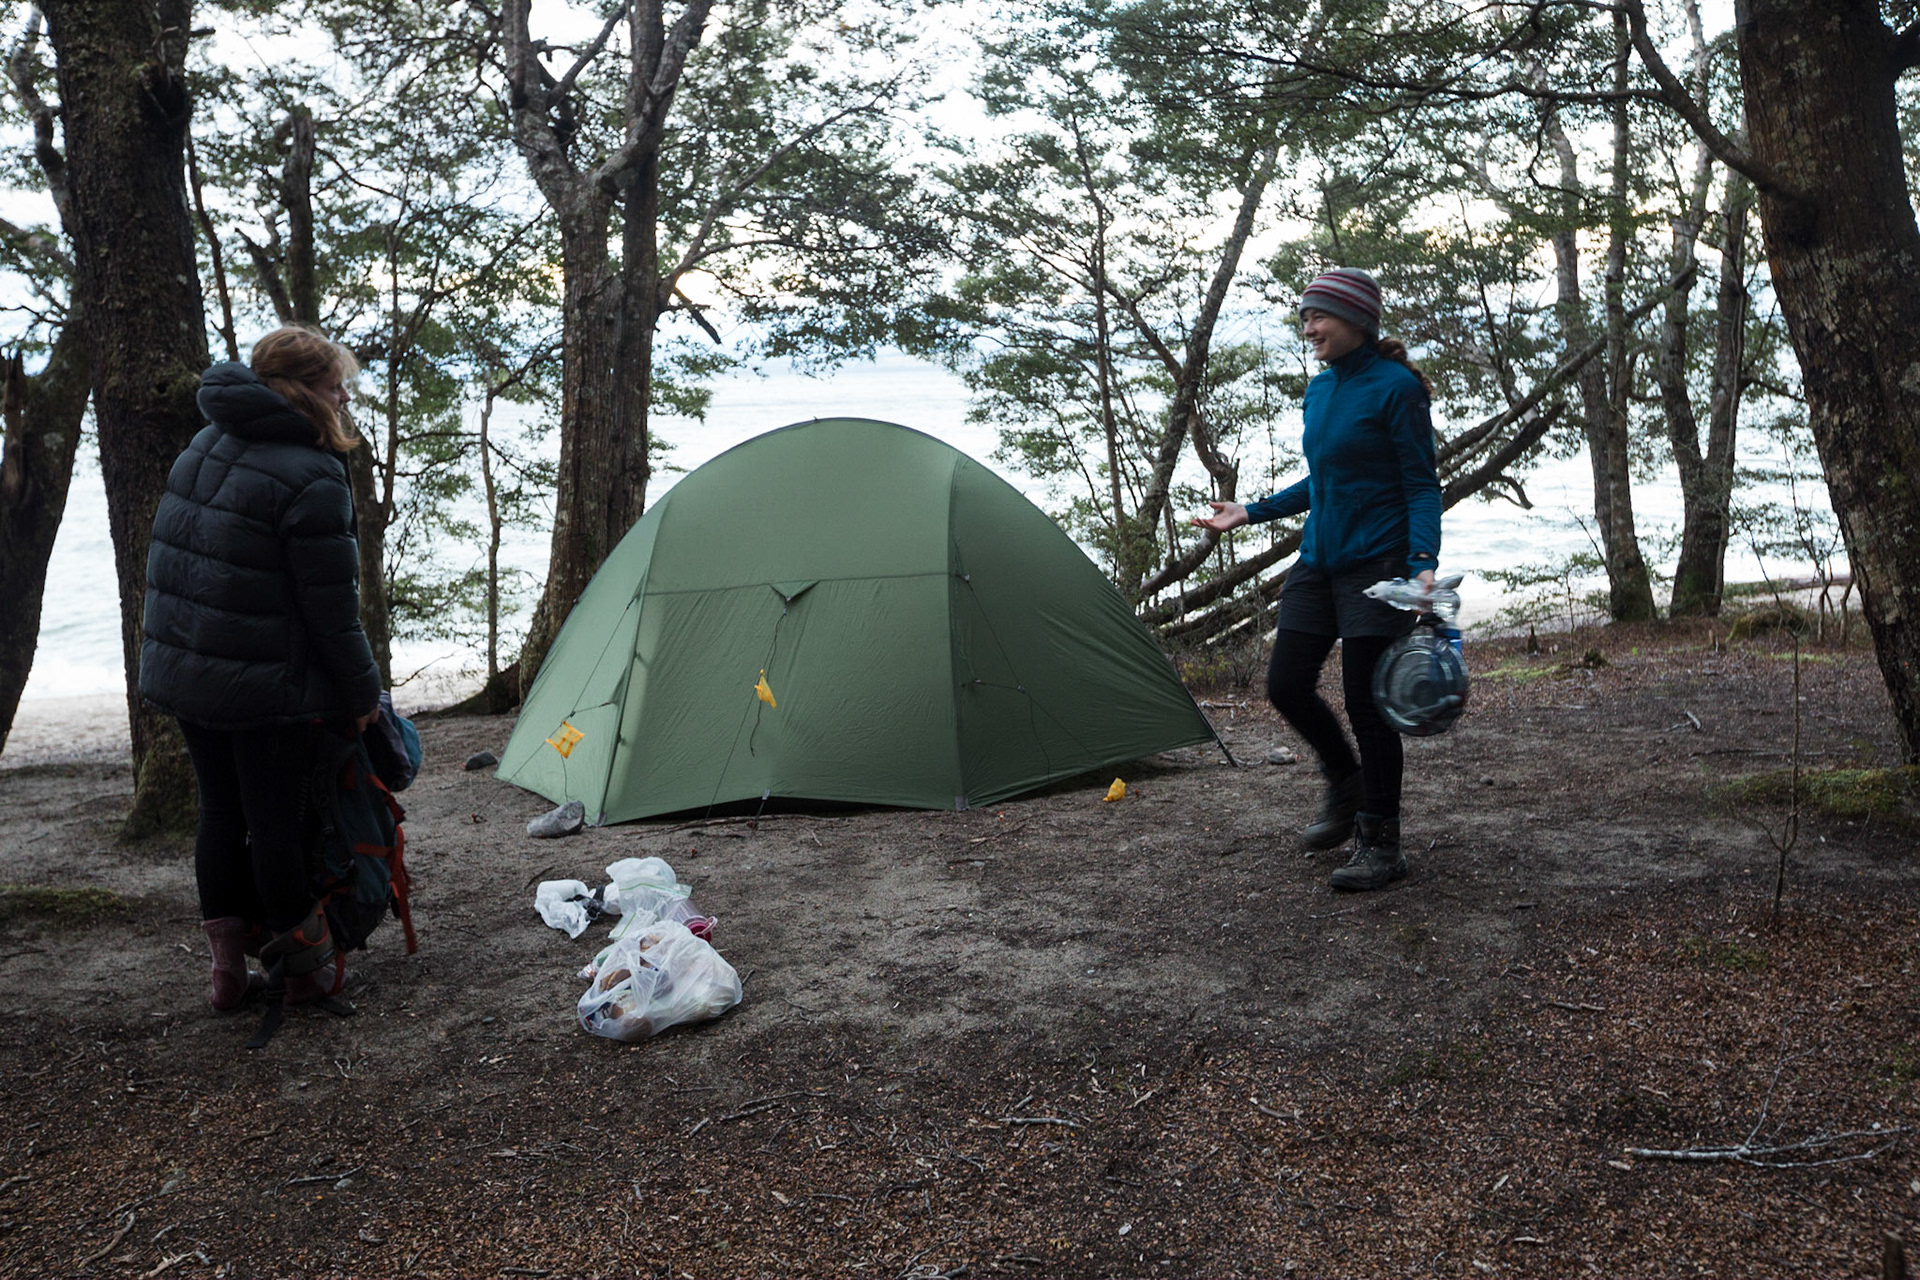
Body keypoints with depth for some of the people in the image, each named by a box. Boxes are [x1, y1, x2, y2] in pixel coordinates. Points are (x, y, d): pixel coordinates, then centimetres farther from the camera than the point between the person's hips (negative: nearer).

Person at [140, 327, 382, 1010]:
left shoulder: (206, 445, 9)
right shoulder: (311, 479, -18)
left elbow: (181, 561, 14)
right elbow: (331, 611, -17)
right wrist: (363, 695, -5)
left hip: (181, 672, 8)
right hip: (265, 688, -8)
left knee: (221, 815, 16)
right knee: (276, 823, 4)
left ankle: (228, 972, 27)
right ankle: (307, 970, 20)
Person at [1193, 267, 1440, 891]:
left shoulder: (1396, 388, -10)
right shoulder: (1319, 389, 12)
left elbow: (1422, 486, -11)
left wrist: (1423, 561, -24)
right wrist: (1251, 513, 19)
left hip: (1375, 568, -8)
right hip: (1318, 562, 8)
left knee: (1366, 701, -4)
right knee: (1287, 684, 5)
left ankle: (1380, 845, 9)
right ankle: (1347, 787, 30)